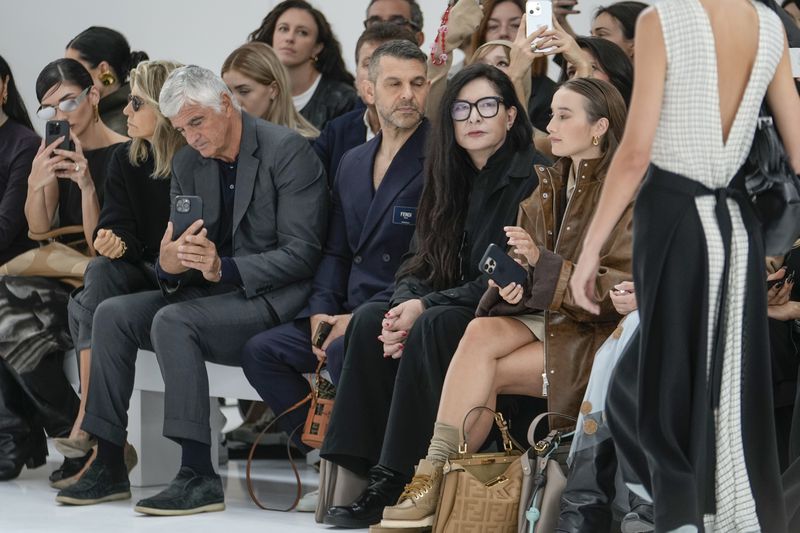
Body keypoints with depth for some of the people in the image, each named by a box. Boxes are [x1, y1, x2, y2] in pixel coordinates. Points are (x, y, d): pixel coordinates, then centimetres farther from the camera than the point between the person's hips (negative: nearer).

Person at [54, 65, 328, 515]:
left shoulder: (288, 151, -12)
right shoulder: (188, 164, 9)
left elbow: (302, 254, -17)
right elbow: (177, 249, 9)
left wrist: (224, 269, -28)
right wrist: (170, 264, -17)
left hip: (274, 295, -7)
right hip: (212, 290, 8)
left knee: (172, 321, -30)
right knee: (113, 314, -11)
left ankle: (200, 476, -30)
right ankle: (109, 466, -7)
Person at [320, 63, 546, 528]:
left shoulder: (531, 178, -10)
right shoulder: (455, 180, 14)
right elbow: (420, 263, 11)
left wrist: (426, 307, -20)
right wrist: (406, 304, -13)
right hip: (456, 311, 7)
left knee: (433, 326, -33)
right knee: (370, 318, -17)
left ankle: (397, 480, -32)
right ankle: (362, 468, -22)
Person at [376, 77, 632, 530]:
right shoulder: (547, 187, 15)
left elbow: (623, 289, -13)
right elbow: (521, 266, 15)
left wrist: (543, 263, -19)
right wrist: (510, 280, -10)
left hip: (595, 335, -6)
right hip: (542, 319, 6)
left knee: (483, 373, -25)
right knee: (481, 333, -26)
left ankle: (438, 477, -20)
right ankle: (434, 472, -32)